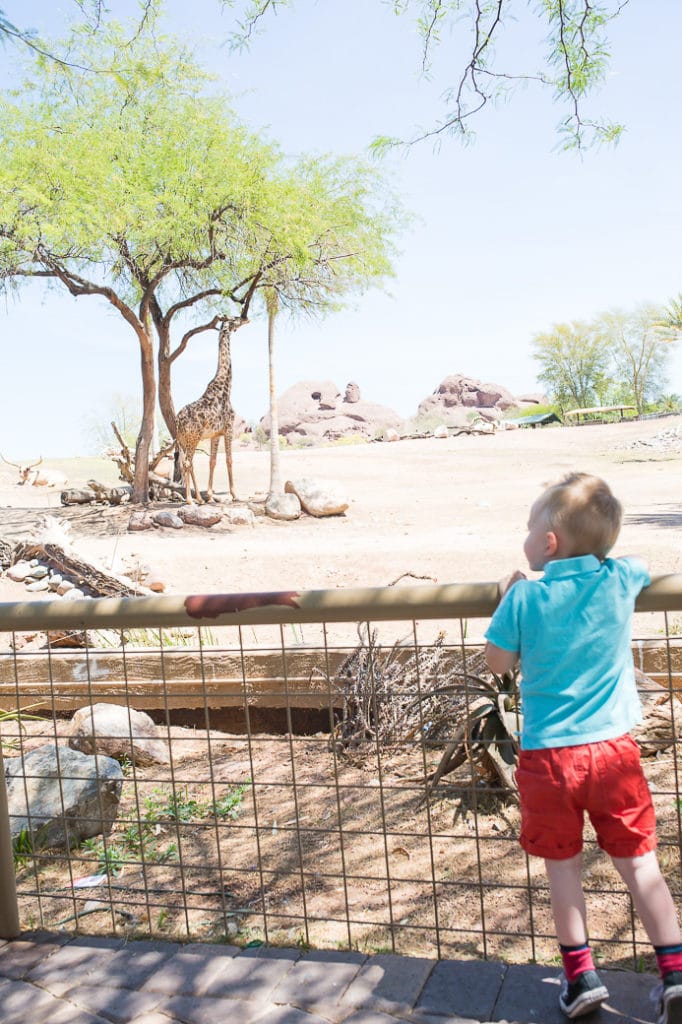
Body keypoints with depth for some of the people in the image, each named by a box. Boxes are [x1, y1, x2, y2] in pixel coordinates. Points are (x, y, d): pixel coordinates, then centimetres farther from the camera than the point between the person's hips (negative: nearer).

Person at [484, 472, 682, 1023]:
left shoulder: (525, 597, -12)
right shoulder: (621, 579, -5)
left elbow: (498, 663, 0)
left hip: (547, 754, -1)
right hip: (613, 748, 2)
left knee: (563, 865, 14)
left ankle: (581, 976, 22)